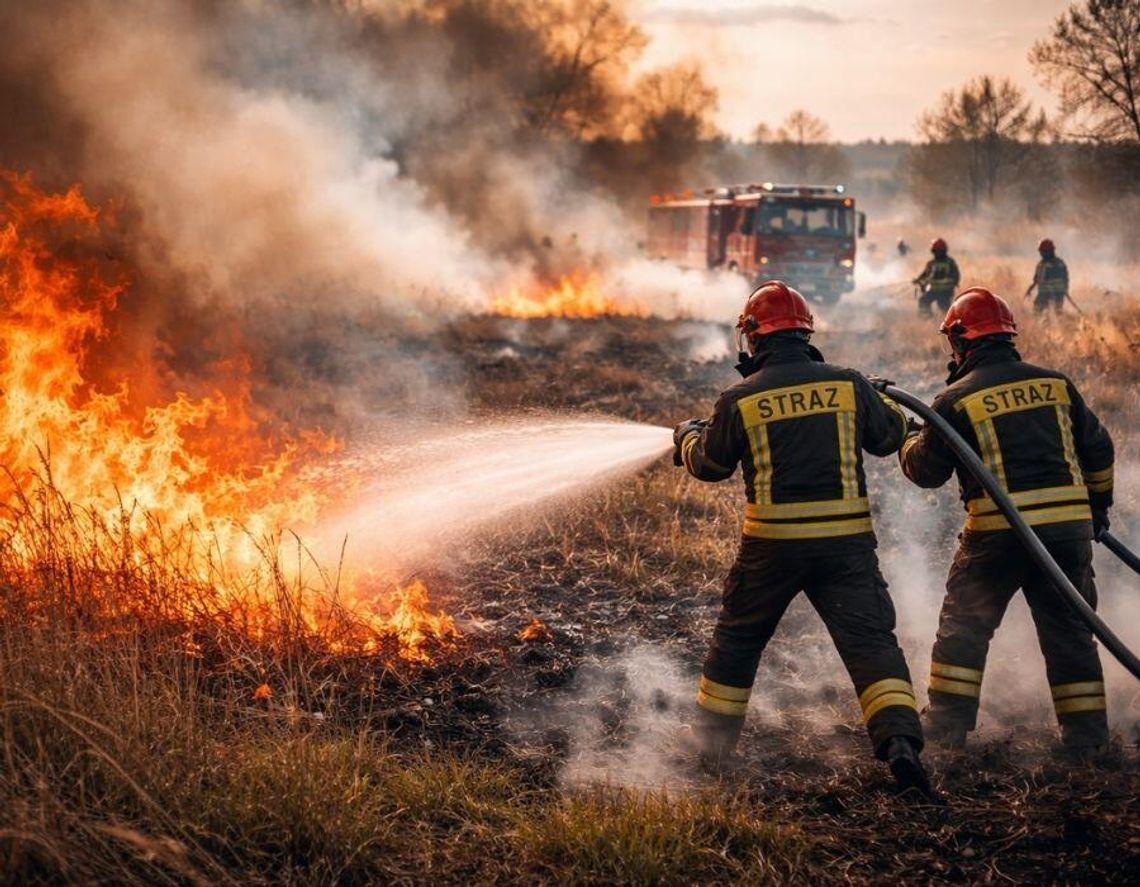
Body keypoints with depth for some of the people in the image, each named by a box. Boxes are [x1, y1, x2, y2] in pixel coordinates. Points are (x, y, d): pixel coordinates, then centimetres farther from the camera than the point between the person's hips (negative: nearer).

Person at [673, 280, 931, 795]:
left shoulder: (740, 400, -4)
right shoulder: (848, 385, 0)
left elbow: (709, 464, 11)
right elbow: (889, 437, 15)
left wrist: (687, 436, 33)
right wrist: (884, 403, 37)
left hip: (773, 544, 0)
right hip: (846, 541, 0)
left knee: (737, 640, 19)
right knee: (870, 642, -1)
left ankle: (712, 743, 30)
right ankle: (899, 740, -20)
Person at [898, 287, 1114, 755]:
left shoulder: (957, 400, -5)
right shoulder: (1056, 384, 8)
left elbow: (926, 470, 3)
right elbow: (1097, 449, 15)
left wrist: (906, 443, 25)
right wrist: (1098, 504, 30)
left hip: (998, 532, -4)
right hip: (1069, 525, 4)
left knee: (963, 628, 9)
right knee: (1069, 632, 12)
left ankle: (946, 728, 7)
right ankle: (1087, 736, 13)